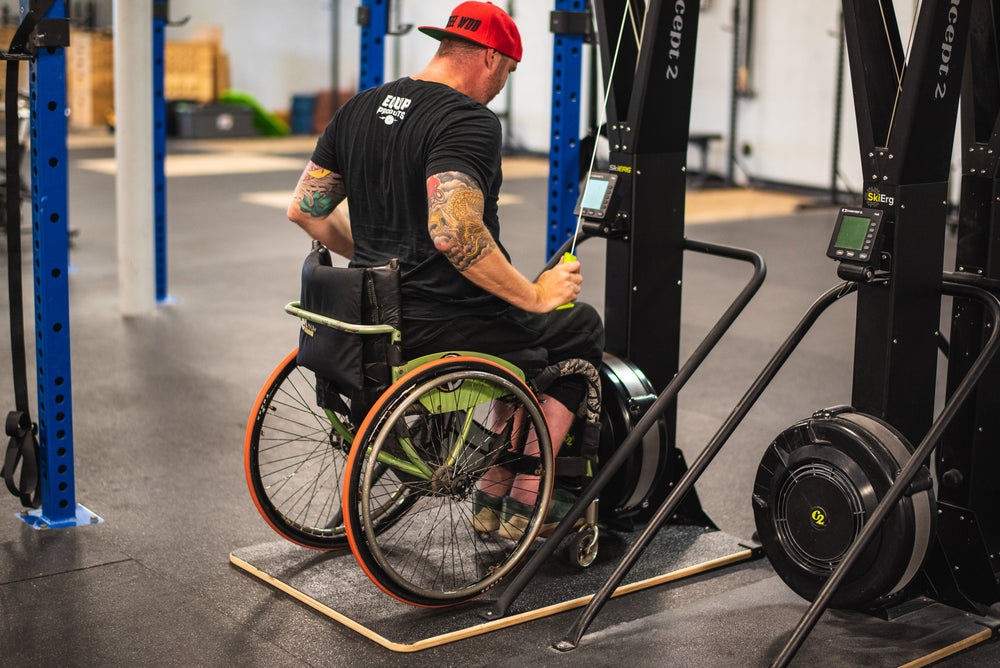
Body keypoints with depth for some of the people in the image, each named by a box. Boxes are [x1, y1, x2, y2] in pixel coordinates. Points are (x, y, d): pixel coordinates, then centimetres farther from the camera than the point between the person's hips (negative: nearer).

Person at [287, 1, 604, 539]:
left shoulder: (360, 108, 10)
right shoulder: (469, 121, -17)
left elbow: (304, 209, 13)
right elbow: (453, 231, -31)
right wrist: (534, 296, -20)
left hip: (374, 315, 9)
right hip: (437, 325, -9)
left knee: (529, 332, 28)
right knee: (581, 329, 13)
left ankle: (493, 496, 26)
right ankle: (525, 503, 12)